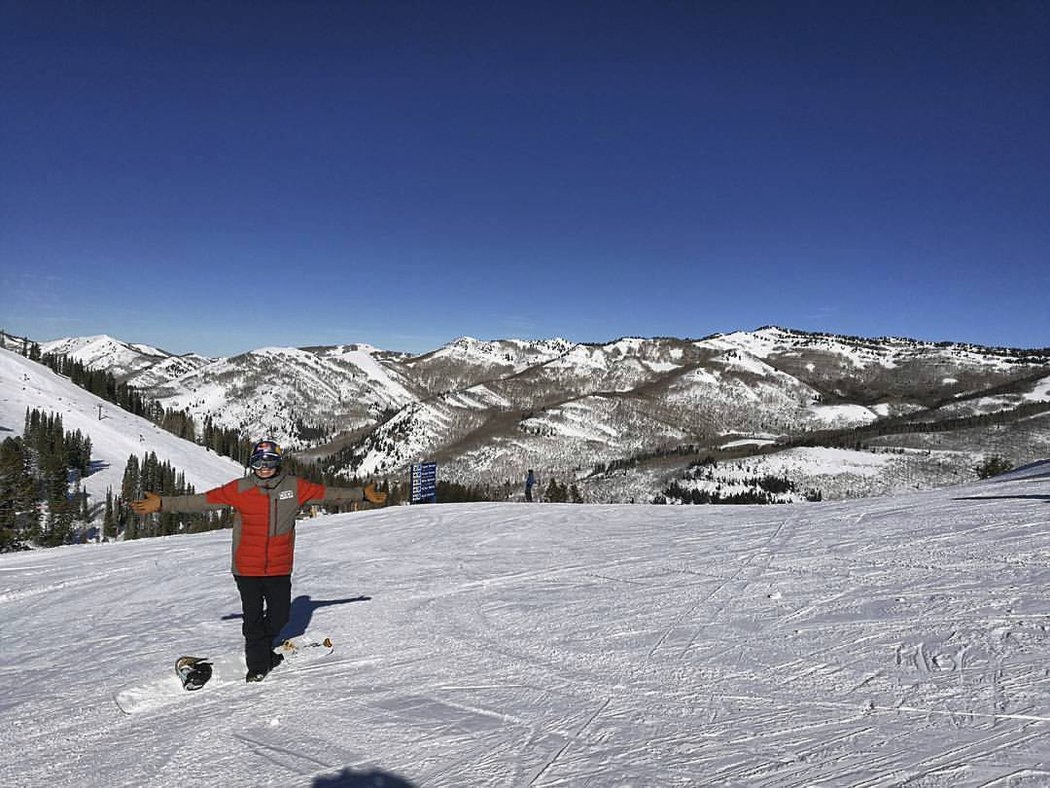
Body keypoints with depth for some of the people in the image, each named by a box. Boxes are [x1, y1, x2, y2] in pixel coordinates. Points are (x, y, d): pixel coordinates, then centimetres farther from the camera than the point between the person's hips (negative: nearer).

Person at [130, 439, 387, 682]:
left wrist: (362, 494, 10)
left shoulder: (294, 487, -1)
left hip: (280, 569, 2)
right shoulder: (240, 489, -5)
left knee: (280, 616, 10)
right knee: (253, 618, 5)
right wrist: (162, 503, -7)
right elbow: (202, 500, -4)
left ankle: (261, 647, 40)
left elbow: (327, 493, 7)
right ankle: (258, 666, 25)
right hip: (247, 569, -2)